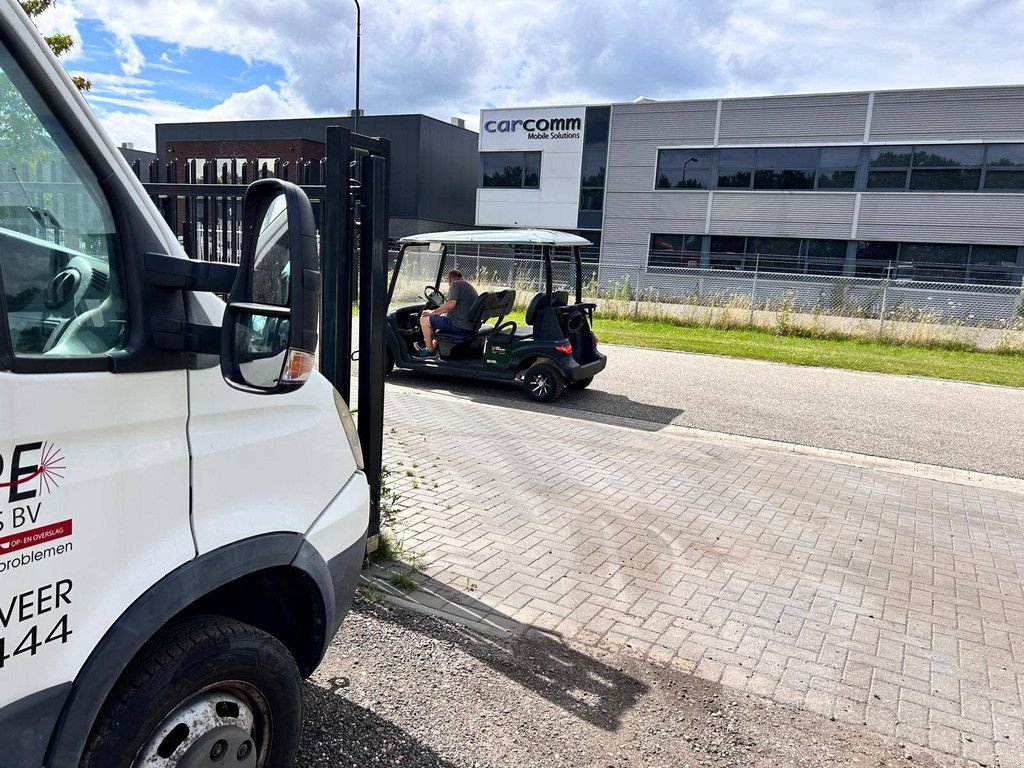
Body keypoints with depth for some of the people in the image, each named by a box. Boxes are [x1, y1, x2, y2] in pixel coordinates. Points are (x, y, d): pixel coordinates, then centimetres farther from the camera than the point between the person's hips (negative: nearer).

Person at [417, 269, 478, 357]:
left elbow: (451, 304, -22)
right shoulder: (470, 286, 22)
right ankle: (433, 346, 43)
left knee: (424, 319, -3)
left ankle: (430, 351, 4)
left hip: (459, 326, -10)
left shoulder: (456, 284, -6)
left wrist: (433, 312, -9)